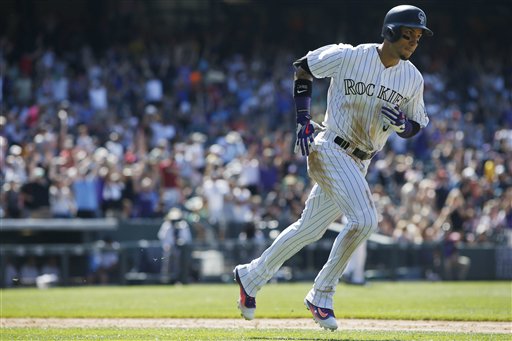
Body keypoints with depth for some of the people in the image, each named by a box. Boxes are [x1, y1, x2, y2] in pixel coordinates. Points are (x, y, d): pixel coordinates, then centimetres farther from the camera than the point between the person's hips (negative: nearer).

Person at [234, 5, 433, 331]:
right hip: (330, 149, -6)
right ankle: (322, 295, -9)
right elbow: (303, 66, 2)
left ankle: (251, 276, 32)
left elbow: (414, 129, 10)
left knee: (310, 229, 14)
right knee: (364, 219, -22)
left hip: (360, 163, 6)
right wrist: (303, 119, -5)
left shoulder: (413, 79, 1)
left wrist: (401, 121, -14)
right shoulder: (348, 57, -12)